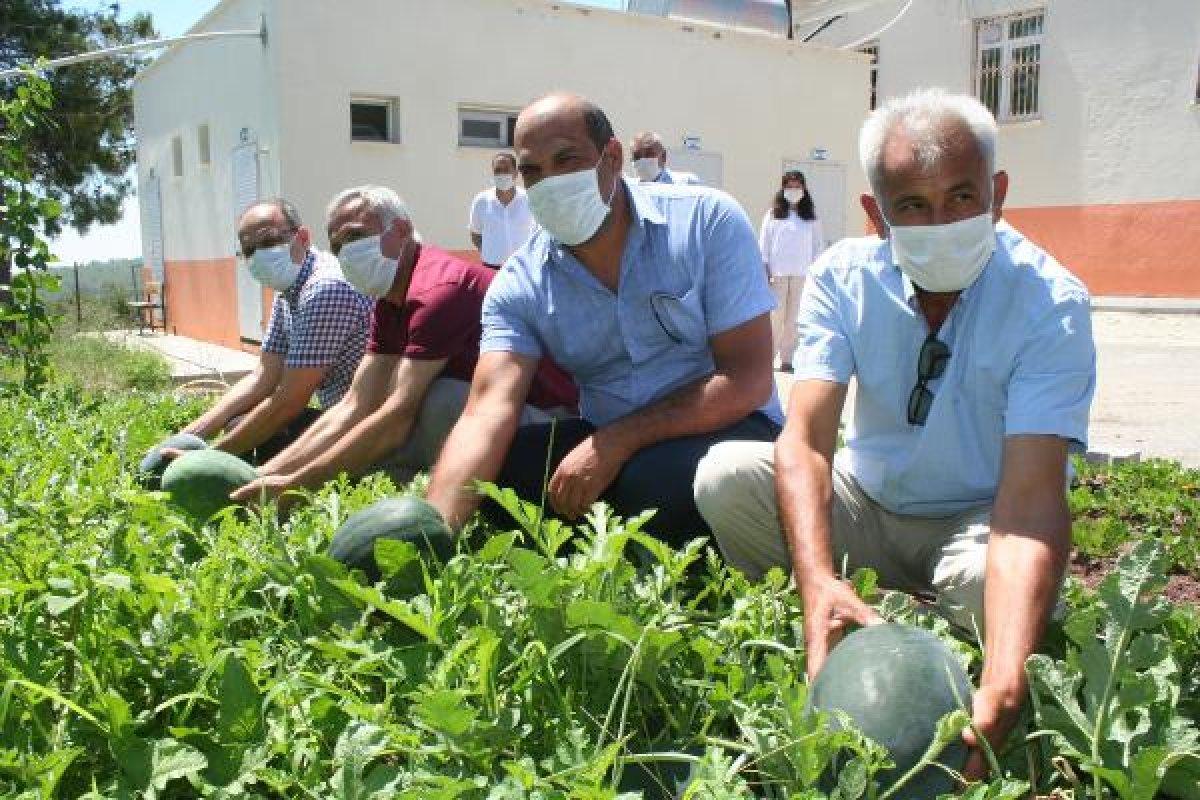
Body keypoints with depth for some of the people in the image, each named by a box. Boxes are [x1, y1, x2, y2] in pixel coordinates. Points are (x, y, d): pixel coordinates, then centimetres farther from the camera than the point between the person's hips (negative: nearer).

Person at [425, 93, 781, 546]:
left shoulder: (707, 221, -13)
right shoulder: (518, 287, -5)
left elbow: (749, 380, -16)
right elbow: (488, 414, -18)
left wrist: (616, 442, -24)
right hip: (605, 440, 4)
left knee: (655, 479, -35)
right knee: (488, 476, -17)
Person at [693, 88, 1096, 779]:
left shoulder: (1050, 303, -21)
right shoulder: (844, 278, -13)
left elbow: (1033, 492, -33)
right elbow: (805, 441, -25)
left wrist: (1004, 688, -48)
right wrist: (820, 585, -45)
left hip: (978, 519, -2)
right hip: (865, 505, 3)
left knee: (985, 574, -37)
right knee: (724, 475, -21)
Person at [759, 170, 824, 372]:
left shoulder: (810, 217, 11)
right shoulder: (773, 215, 7)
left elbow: (818, 243, 11)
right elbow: (764, 242, 5)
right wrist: (765, 268, -2)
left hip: (802, 273, 1)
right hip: (778, 272, -1)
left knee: (795, 317, 0)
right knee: (775, 315, -3)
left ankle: (787, 359, 3)